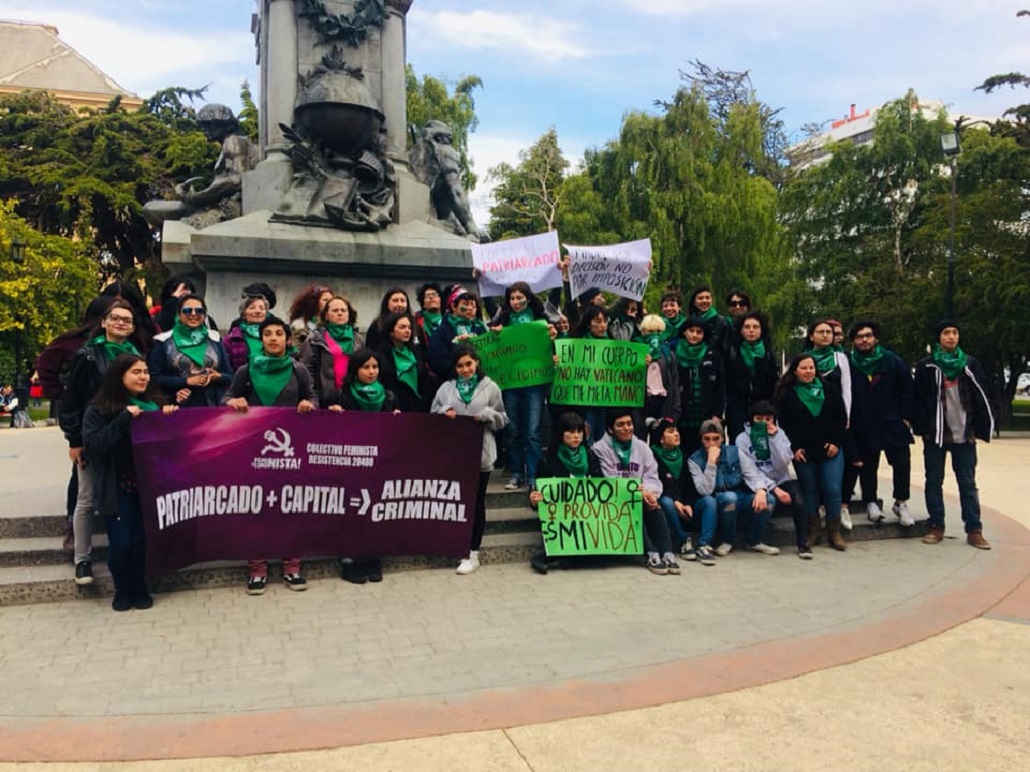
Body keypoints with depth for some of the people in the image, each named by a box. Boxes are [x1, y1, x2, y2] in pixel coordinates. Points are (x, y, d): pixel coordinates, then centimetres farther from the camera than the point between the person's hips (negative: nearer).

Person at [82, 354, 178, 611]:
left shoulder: (153, 404, 8)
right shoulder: (98, 410, -3)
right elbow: (92, 445, -15)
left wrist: (167, 419, -7)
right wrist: (124, 419, -21)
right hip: (117, 488, -3)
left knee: (145, 540, 6)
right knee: (121, 543, -1)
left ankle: (140, 589, 24)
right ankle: (123, 591, 22)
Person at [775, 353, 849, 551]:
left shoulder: (829, 389, 7)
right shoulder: (786, 393, 1)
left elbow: (841, 418, 6)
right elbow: (783, 424, -1)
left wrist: (836, 442, -3)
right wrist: (794, 448, -8)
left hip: (830, 450, 1)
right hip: (803, 452, -1)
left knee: (833, 490, -4)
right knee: (809, 490, 5)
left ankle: (834, 532, 8)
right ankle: (812, 531, 15)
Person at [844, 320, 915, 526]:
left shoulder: (892, 361, 0)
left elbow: (907, 389, 3)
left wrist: (905, 416, -1)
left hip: (893, 424, 1)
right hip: (863, 427, 0)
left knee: (902, 463, 1)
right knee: (867, 466, 9)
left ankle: (901, 503, 15)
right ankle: (871, 502, 24)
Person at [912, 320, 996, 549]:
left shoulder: (970, 364, 6)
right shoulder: (926, 366, 1)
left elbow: (982, 398, 5)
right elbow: (918, 399, 1)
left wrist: (981, 429, -1)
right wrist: (922, 429, -4)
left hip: (964, 434, 1)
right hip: (935, 434, 0)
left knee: (968, 483, 5)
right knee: (934, 482, 6)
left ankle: (974, 530, 10)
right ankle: (936, 527, 16)